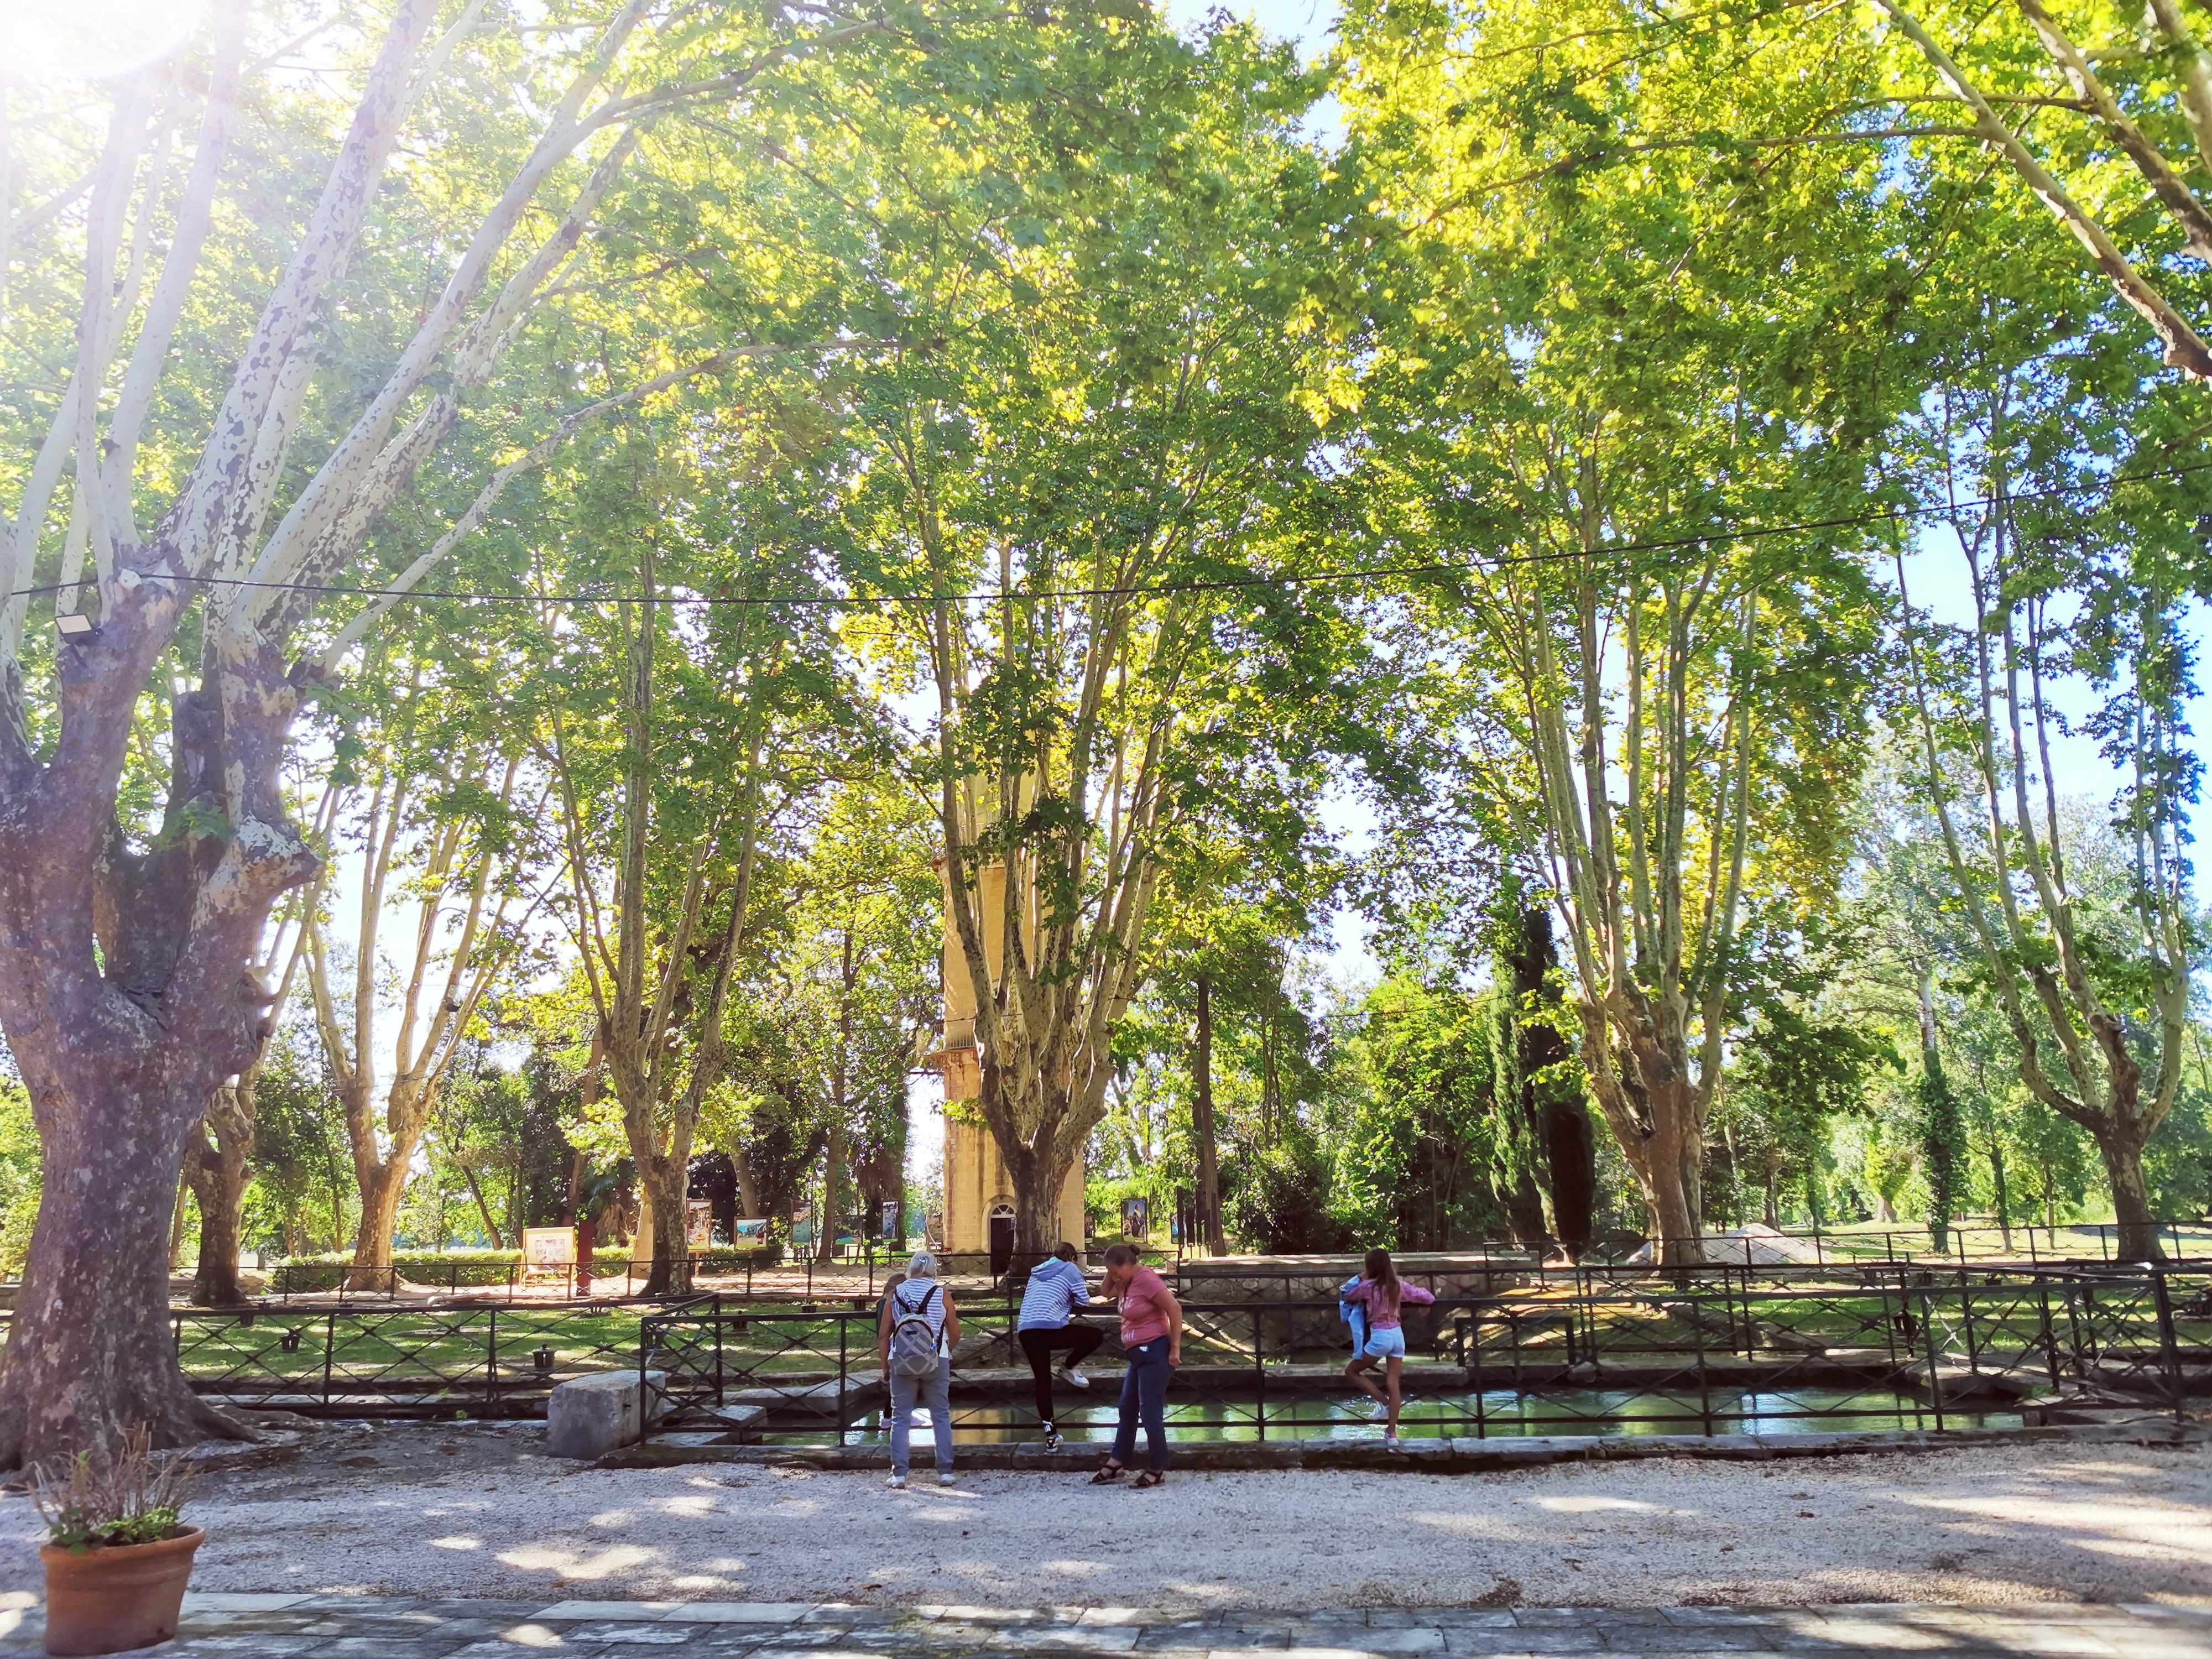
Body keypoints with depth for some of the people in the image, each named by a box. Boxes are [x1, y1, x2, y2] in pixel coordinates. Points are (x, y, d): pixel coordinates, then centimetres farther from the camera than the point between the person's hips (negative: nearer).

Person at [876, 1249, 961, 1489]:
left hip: (902, 1363, 1)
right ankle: (945, 1472, 9)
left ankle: (899, 1474, 4)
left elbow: (883, 1336, 3)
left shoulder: (894, 1294, 3)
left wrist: (885, 1366, 11)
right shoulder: (942, 1294, -1)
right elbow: (955, 1336, 4)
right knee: (941, 1416, 9)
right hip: (936, 1362, -1)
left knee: (900, 1417, 8)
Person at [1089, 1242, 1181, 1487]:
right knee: (1127, 1410, 16)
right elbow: (1107, 1292, 25)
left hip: (1154, 1352, -10)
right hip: (1138, 1354, 10)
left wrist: (1175, 1348, -19)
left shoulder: (1146, 1280, -19)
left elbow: (1175, 1309, -21)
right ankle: (1117, 1463, 25)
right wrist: (1110, 1274, 5)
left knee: (1150, 1412, -4)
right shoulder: (1126, 1282, 8)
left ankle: (1157, 1470, 7)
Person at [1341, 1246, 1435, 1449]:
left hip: (1380, 1337, -6)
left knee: (1351, 1371, 12)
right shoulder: (1398, 1285, 2)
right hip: (1398, 1335, 6)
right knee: (1393, 1383, 8)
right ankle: (1392, 1434, 9)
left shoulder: (1368, 1286, -11)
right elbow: (1427, 1297, 9)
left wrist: (1360, 1280, 15)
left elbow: (1348, 1297, 6)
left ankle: (1383, 1403, 5)